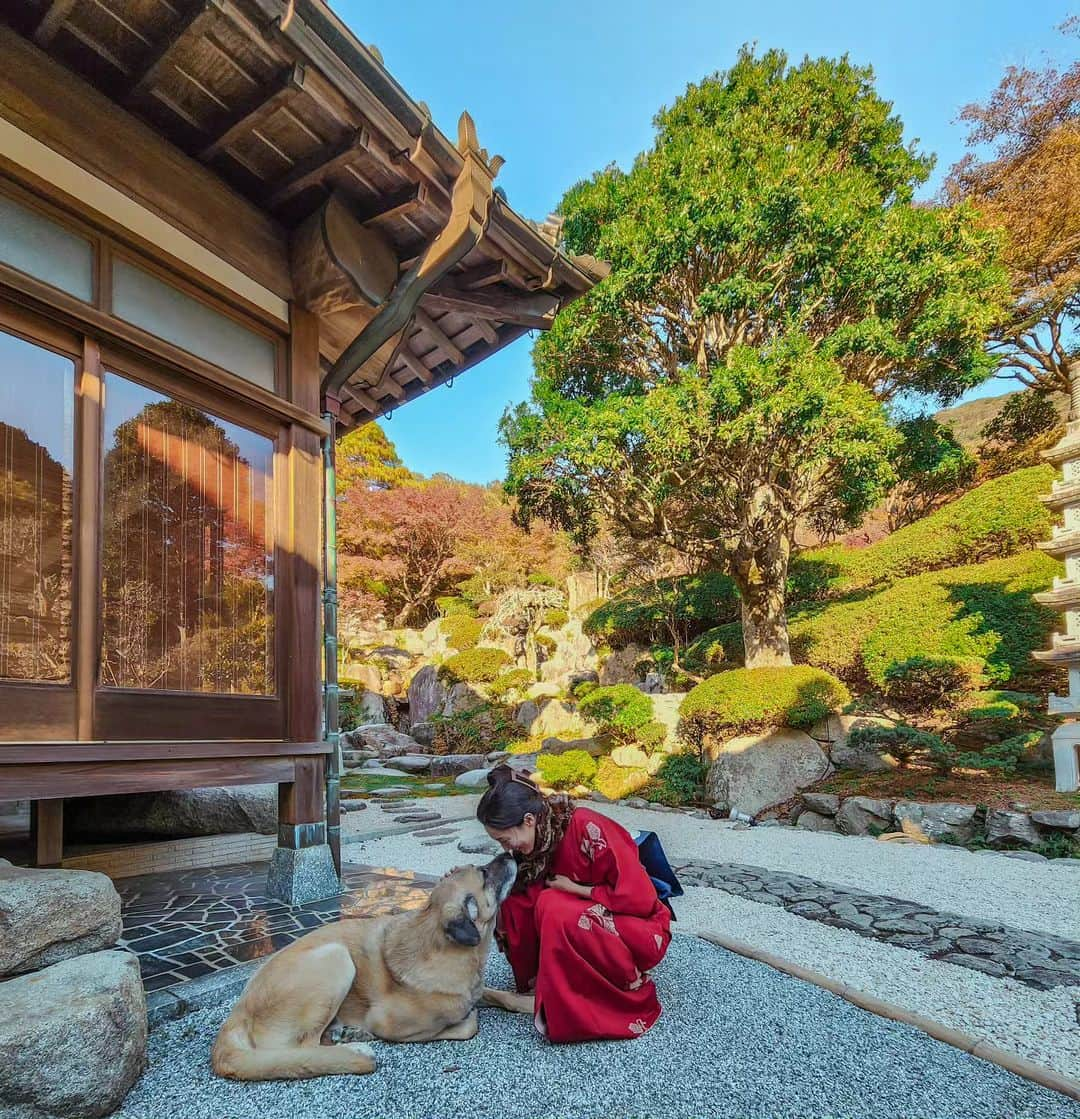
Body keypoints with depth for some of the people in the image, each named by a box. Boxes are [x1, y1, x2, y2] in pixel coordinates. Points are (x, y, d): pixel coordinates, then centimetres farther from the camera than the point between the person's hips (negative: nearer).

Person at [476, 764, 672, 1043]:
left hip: (640, 933, -7)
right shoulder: (537, 841, -6)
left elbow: (640, 898, -25)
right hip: (589, 931, 7)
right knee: (516, 898, -14)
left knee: (555, 907, -31)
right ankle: (537, 985, -3)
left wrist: (575, 889, -19)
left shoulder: (588, 828, -26)